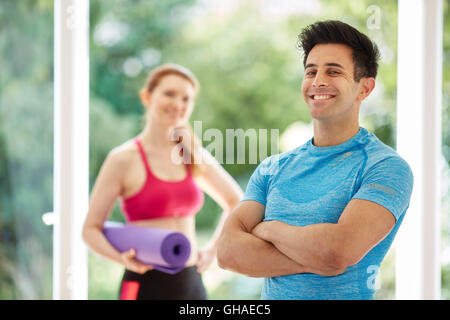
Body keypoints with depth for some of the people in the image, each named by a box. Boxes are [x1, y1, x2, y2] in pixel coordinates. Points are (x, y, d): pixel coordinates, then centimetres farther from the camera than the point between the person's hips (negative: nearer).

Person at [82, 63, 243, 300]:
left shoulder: (196, 157, 8)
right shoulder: (124, 159, -5)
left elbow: (235, 201, 23)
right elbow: (91, 229, -5)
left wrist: (213, 248, 11)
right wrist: (123, 259, -21)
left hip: (192, 283, 5)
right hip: (146, 285, -5)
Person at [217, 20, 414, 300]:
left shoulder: (386, 167, -12)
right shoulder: (273, 169, 3)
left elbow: (338, 251, -26)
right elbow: (228, 251, -8)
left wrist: (267, 229, -11)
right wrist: (314, 261, -19)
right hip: (271, 297, 4)